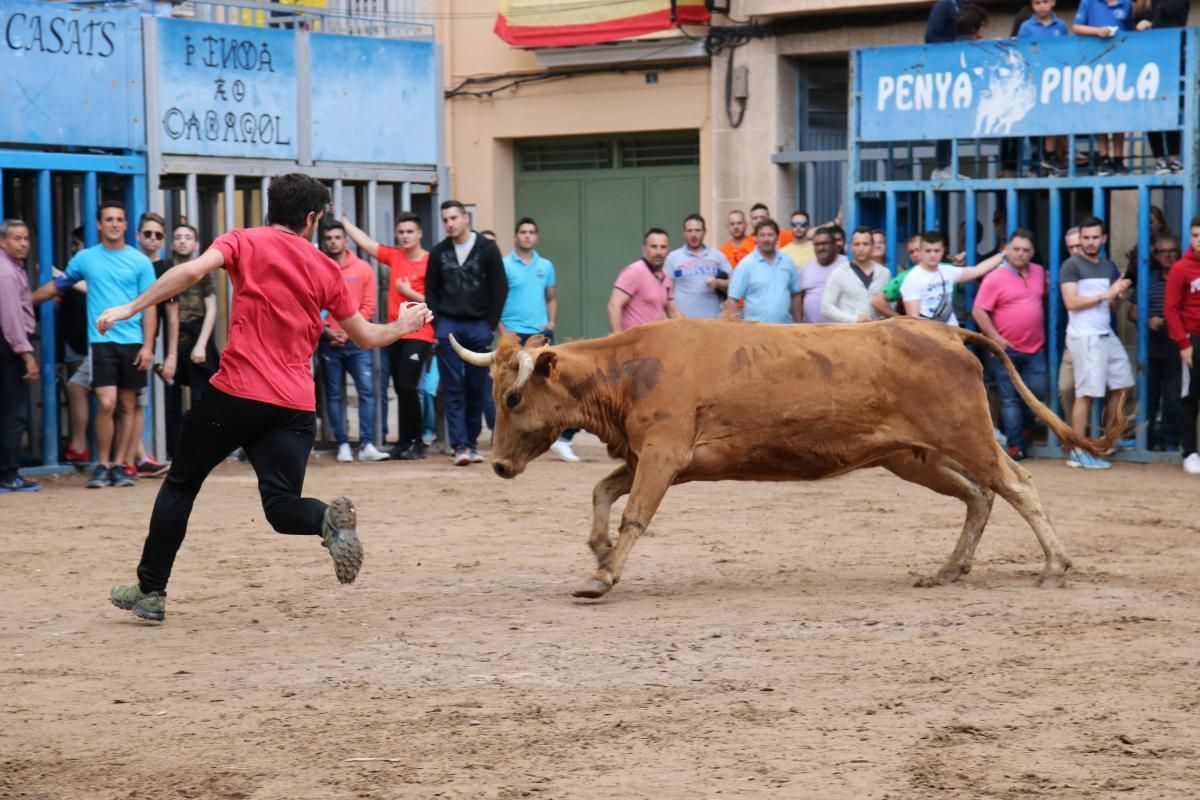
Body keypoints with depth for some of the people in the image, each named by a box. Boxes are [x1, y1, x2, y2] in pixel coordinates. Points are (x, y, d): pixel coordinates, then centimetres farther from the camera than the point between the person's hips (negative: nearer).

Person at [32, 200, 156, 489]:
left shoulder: (140, 261, 3)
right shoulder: (85, 258, 5)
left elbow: (149, 306, 3)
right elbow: (55, 286, 17)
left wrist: (147, 345, -5)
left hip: (133, 342, 1)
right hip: (101, 341, -1)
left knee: (127, 406, 5)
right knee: (106, 403, -12)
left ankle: (119, 465, 13)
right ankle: (102, 466, 1)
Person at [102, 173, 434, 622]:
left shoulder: (244, 243, 5)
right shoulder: (326, 269, 13)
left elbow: (192, 271, -15)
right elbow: (366, 337, 20)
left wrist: (131, 308, -12)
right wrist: (404, 325, 40)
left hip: (235, 392, -2)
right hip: (295, 404, 2)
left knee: (181, 484, 16)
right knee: (283, 507, 2)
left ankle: (150, 591, 17)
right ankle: (330, 518, -31)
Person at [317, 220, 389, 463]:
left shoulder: (363, 268, 3)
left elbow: (369, 306, 1)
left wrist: (348, 331, -8)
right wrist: (327, 331, -11)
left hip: (357, 341, 0)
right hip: (327, 342, 0)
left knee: (367, 391, -9)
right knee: (333, 395, 3)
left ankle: (367, 445, -10)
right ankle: (343, 445, 6)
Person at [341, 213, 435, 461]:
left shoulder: (429, 262, -10)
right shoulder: (394, 257, 8)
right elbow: (362, 240, 14)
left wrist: (410, 293, -14)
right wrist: (340, 217, 15)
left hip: (418, 335, -7)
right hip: (395, 334, 7)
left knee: (407, 386, -13)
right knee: (400, 389, 9)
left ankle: (416, 442, -2)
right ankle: (404, 442, 15)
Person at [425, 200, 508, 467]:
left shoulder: (487, 249, 0)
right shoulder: (438, 253, 7)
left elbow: (500, 288, 1)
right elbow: (431, 290, 11)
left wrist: (491, 324, -3)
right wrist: (437, 323, 0)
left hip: (479, 327, -1)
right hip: (449, 327, 1)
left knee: (477, 388, 3)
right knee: (452, 389, -5)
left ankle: (472, 442, 13)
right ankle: (460, 445, -7)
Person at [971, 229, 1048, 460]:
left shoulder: (1039, 272, 9)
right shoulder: (995, 278, -8)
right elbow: (979, 311, -10)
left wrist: (1051, 285, 8)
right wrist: (996, 339, -15)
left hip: (1035, 349, 5)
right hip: (1006, 351, -4)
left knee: (1036, 394, 5)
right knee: (1010, 398, 1)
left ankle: (1024, 429, 30)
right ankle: (1015, 445, 5)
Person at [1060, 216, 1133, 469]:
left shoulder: (1108, 267, 16)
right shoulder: (1072, 266, -7)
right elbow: (1071, 302, -18)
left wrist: (1121, 295, -2)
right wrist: (1106, 294, -16)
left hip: (1107, 334, 8)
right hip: (1084, 337, -8)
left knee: (1121, 385, 12)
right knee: (1086, 393, -8)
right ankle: (1078, 453, -4)